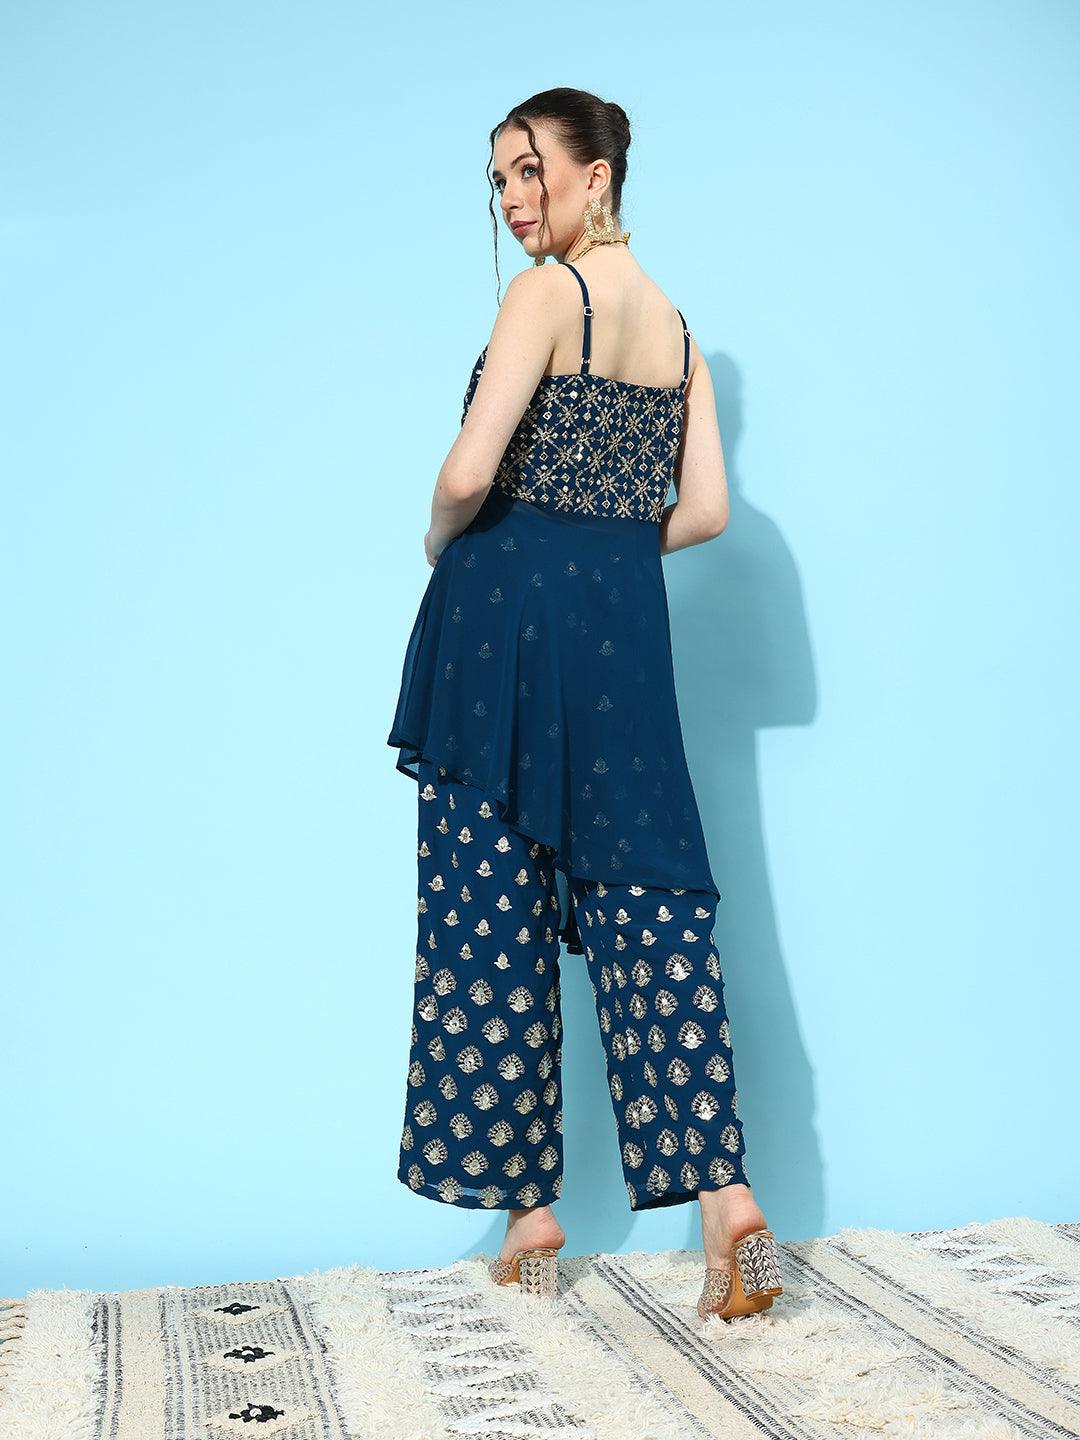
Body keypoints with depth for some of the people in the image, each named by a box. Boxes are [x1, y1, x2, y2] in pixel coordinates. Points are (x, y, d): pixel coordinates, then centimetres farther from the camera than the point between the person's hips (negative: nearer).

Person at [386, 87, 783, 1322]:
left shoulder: (547, 291, -6)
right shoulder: (675, 323, 16)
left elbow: (468, 474, -16)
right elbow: (704, 511, 11)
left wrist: (441, 546, 4)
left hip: (513, 615, -6)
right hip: (625, 623, 7)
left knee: (494, 914, 2)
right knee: (650, 896, 4)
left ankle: (528, 1206, 10)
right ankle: (723, 1191, -3)